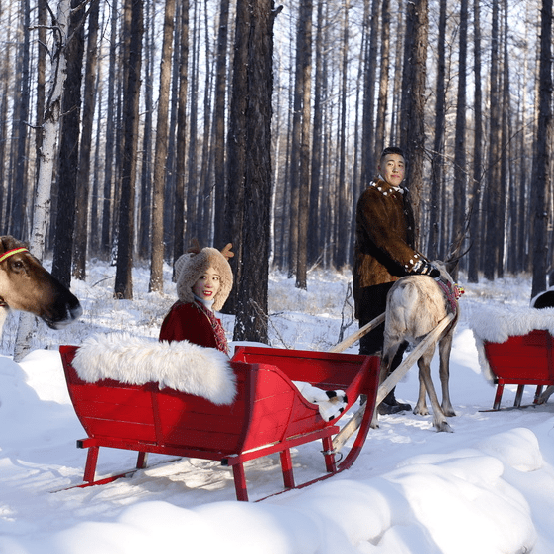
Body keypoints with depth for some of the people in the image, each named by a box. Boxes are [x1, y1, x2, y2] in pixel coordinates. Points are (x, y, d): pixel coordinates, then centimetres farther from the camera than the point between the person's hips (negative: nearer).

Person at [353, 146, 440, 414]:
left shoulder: (401, 199, 19)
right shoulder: (370, 198, -9)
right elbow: (384, 238, -22)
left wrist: (425, 265, 13)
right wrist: (418, 264, -28)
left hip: (398, 279, 9)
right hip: (374, 279, -8)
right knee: (375, 341, -7)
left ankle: (387, 397, 19)